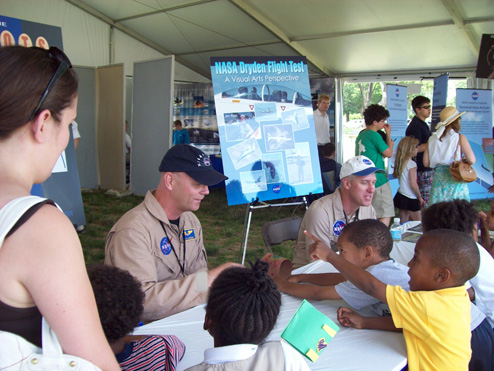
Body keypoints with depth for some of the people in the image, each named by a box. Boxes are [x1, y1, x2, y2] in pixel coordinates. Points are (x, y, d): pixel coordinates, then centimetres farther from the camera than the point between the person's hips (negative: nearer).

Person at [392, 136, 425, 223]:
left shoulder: (400, 162, 5)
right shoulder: (412, 164, -16)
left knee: (403, 222, 11)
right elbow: (413, 184, -19)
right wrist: (420, 197, -7)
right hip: (410, 199, -7)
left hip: (400, 196, 8)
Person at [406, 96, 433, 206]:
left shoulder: (423, 124, 19)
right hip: (422, 170, -10)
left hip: (428, 168, 10)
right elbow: (415, 149, -22)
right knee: (424, 204, -7)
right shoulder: (415, 127, -15)